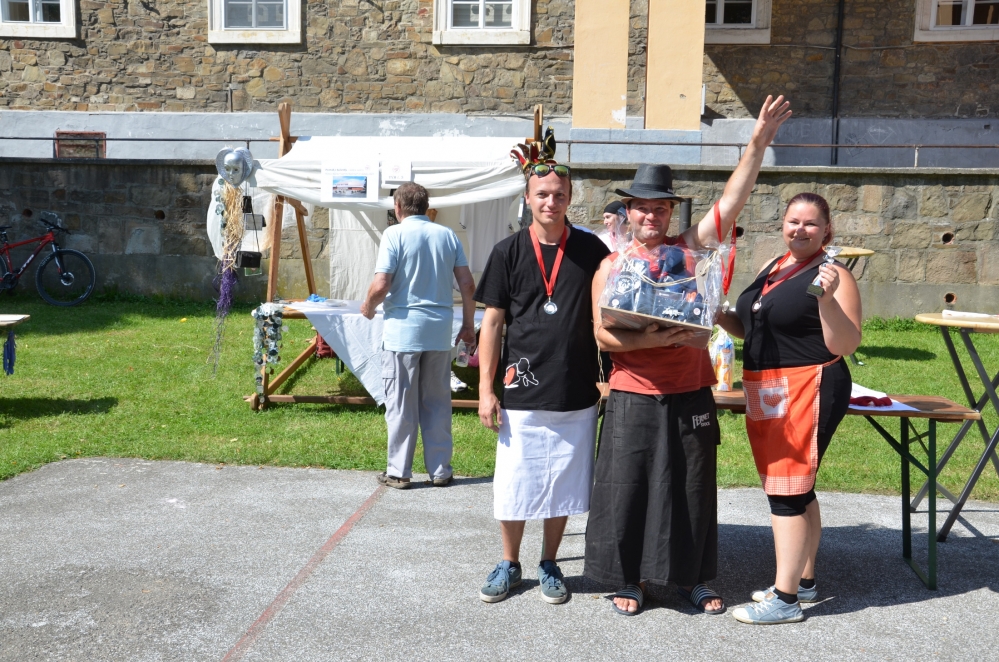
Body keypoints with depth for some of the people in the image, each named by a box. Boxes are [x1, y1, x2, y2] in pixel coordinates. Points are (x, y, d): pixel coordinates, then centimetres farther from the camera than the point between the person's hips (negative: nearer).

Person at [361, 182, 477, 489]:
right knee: (437, 403, 12)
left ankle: (398, 472, 13)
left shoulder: (395, 234, -6)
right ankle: (440, 470, 18)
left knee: (401, 404, 5)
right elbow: (468, 285, 5)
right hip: (439, 331, 4)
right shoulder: (447, 235, 6)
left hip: (403, 329, -4)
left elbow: (381, 286, -13)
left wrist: (368, 307, 7)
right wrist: (468, 325, 14)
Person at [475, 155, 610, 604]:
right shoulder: (508, 252, 0)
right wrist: (486, 389, -3)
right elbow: (492, 323, 1)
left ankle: (549, 565, 29)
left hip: (577, 395, 1)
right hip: (521, 394, -1)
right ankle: (509, 564, 27)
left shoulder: (591, 250, 1)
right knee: (513, 484, 7)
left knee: (563, 484, 11)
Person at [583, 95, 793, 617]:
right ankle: (628, 579, 21)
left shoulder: (690, 249, 6)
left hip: (691, 394, 2)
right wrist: (656, 338, -20)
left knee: (692, 488, 11)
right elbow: (604, 335, -7)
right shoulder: (612, 266, 1)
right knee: (629, 486, 4)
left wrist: (757, 145, -9)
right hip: (635, 397, -2)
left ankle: (690, 578, 27)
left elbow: (731, 201, -1)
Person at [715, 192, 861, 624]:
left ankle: (785, 598, 0)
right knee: (795, 490, 16)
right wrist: (723, 317, 5)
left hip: (807, 391, -8)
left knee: (786, 491, -7)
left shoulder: (834, 276, -9)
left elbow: (845, 346, -15)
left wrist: (827, 298, -28)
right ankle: (804, 581, 28)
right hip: (766, 393, 8)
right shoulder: (772, 268, 14)